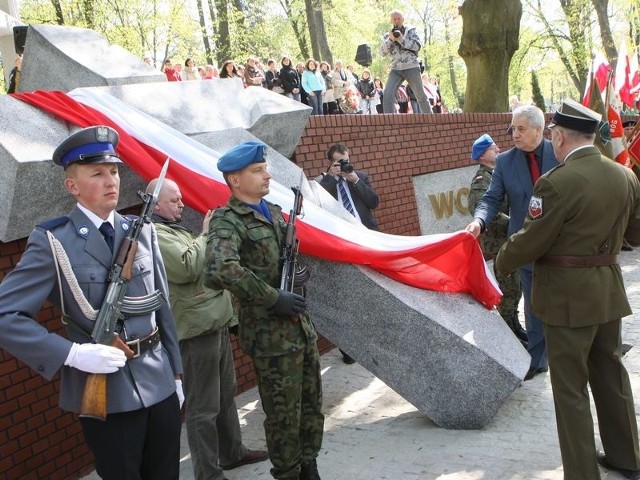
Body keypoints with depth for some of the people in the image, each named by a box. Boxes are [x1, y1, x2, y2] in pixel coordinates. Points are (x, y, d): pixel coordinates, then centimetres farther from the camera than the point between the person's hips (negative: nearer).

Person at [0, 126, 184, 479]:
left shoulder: (143, 231, 5)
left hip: (159, 384, 5)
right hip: (105, 392, -4)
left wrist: (175, 372, 13)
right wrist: (72, 353, -21)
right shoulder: (53, 241, -10)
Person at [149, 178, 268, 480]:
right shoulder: (153, 234, -14)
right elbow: (188, 268, -24)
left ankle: (232, 452, 35)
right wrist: (205, 235, -11)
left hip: (216, 324, 10)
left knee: (226, 396, 21)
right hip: (196, 330, -10)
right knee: (203, 408, -2)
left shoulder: (175, 229, 18)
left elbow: (207, 263, 24)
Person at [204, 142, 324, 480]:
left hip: (301, 326, 8)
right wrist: (273, 298, -25)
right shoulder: (227, 221, -15)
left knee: (312, 405, 17)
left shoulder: (274, 211, 11)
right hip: (271, 335, -7)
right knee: (284, 414, 5)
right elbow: (222, 269, -33)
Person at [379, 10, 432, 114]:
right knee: (387, 94, -17)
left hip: (411, 68, -2)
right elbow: (382, 52, 3)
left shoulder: (411, 30, 6)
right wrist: (390, 39, -12)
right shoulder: (388, 35, 13)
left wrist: (401, 39, -16)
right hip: (396, 70, 2)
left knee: (421, 96, 3)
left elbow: (417, 46, -9)